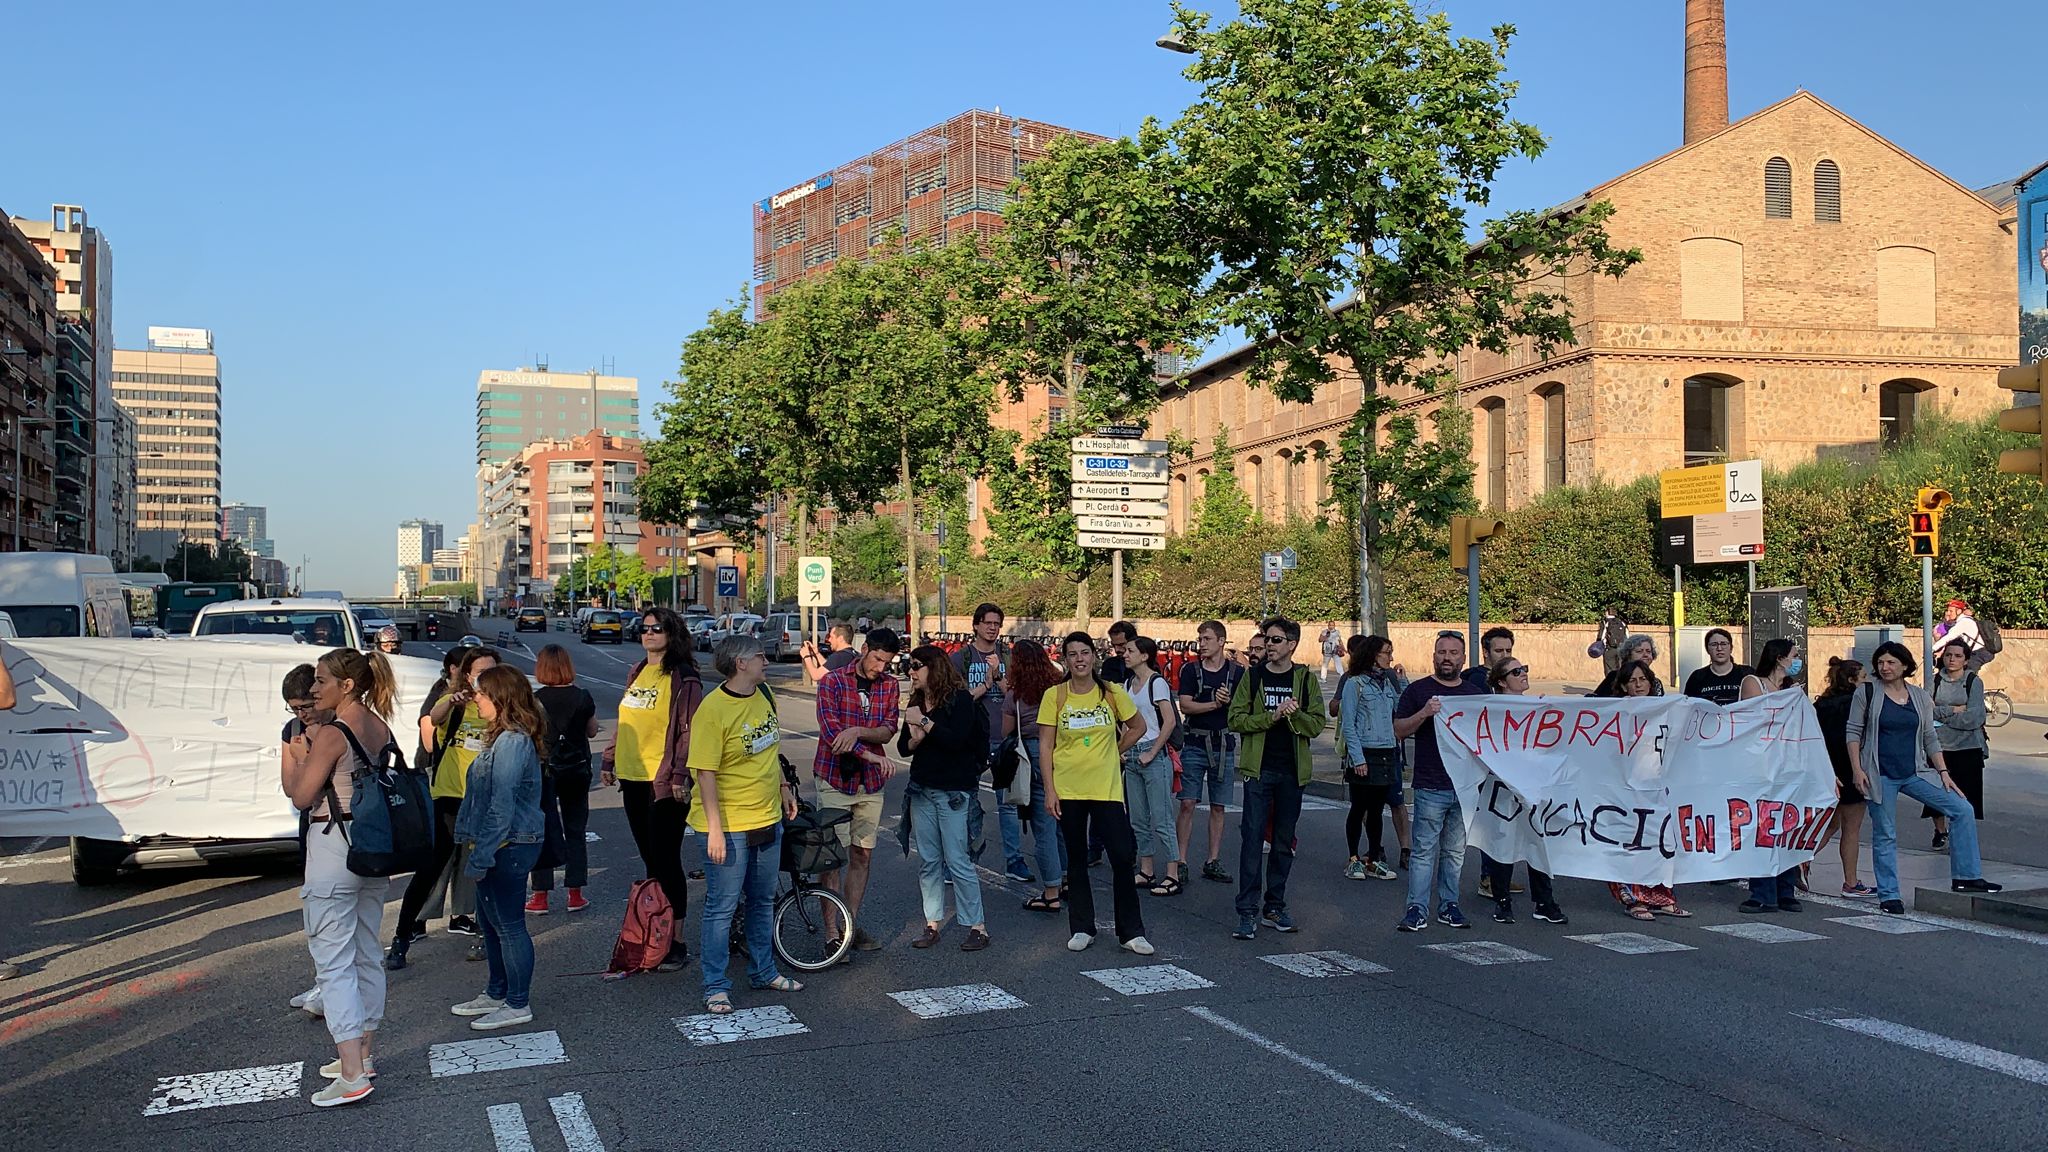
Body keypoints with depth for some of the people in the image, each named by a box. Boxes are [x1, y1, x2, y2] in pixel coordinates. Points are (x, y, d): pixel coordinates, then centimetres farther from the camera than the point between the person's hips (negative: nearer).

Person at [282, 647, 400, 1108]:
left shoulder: (331, 735, -17)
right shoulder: (381, 728, 6)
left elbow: (301, 798, -13)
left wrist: (294, 759, 2)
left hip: (334, 848, -8)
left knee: (334, 961, -5)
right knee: (366, 956, 17)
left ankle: (352, 1076, -8)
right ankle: (364, 1055, 28)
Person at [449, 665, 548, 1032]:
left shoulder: (512, 742, -21)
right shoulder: (503, 738, 12)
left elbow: (501, 806, -24)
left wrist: (481, 856, -22)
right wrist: (477, 848, 20)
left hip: (509, 847, -11)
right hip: (502, 848, 11)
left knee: (508, 924, 0)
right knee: (490, 920, 19)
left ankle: (518, 1005, 11)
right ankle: (496, 994, 32)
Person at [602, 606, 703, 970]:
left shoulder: (683, 679, -10)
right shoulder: (636, 674, 15)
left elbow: (689, 730, -14)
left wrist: (680, 774, -20)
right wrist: (610, 760, 18)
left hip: (663, 781, -8)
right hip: (632, 777, 8)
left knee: (666, 861, -3)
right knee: (650, 859, 14)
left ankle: (677, 943, 5)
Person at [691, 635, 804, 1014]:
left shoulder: (763, 695, 4)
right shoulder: (713, 709, -20)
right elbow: (705, 772, -20)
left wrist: (783, 786, 18)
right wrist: (715, 828, -21)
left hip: (768, 818, 8)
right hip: (729, 826, -8)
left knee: (763, 901, 19)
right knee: (722, 907, 2)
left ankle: (763, 971, 33)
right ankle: (716, 986, 14)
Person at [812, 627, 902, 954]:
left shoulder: (889, 685, 6)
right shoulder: (833, 681, -9)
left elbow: (889, 728, -5)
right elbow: (830, 732, -19)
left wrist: (858, 731, -25)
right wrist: (873, 755, -25)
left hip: (871, 781, 5)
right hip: (834, 779, -4)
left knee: (863, 854, 9)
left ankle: (852, 925, 21)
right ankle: (833, 933, 1)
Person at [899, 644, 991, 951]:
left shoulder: (960, 699, -10)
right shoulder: (916, 702, 10)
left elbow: (957, 740, -23)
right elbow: (903, 746, 12)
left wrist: (925, 722, -20)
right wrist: (914, 739, -10)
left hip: (953, 792, -7)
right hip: (922, 790, 7)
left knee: (957, 861, -5)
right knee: (928, 861, 9)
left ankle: (977, 925, 5)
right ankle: (933, 923, 17)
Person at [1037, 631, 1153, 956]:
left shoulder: (1112, 693, 0)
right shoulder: (1054, 696, -3)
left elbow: (1137, 727, 14)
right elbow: (1045, 745, -2)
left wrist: (1113, 753, 7)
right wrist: (1049, 789, -7)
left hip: (1107, 788, 0)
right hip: (1068, 789, 0)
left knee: (1123, 856, -4)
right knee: (1076, 859, 10)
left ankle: (1131, 932, 8)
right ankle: (1082, 929, 23)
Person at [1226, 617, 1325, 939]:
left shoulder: (1306, 679, 5)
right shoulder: (1253, 676, 3)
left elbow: (1317, 723, 0)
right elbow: (1236, 719, -4)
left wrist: (1293, 714, -18)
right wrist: (1273, 716, -15)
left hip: (1292, 771, 2)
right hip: (1258, 769, -2)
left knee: (1284, 842, 9)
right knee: (1252, 838, -7)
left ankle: (1275, 906, 20)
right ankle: (1248, 912, -4)